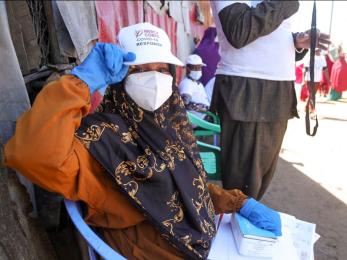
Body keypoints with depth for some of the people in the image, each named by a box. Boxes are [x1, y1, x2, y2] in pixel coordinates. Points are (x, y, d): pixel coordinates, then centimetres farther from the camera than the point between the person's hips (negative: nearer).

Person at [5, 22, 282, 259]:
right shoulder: (101, 135, -23)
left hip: (204, 236, 7)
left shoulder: (169, 122, -2)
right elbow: (32, 154, -43)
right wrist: (84, 80, -34)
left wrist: (241, 203, 0)